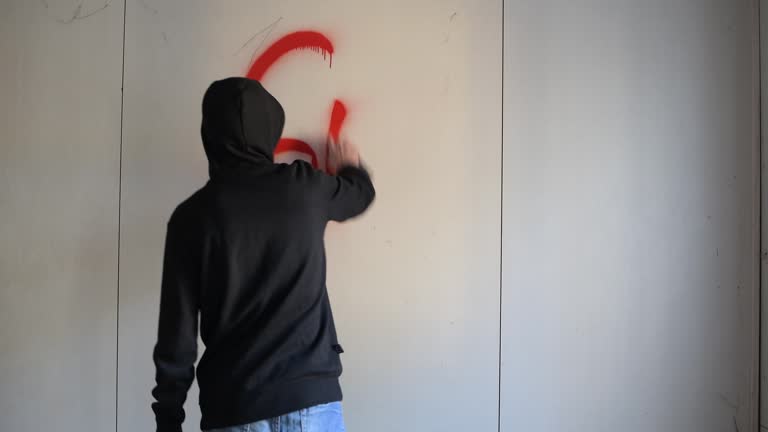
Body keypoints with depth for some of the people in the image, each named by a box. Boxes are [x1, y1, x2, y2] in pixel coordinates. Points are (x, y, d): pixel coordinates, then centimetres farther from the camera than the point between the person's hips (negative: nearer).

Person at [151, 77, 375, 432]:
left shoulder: (192, 216, -5)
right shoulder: (303, 186, -2)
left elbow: (177, 332, -4)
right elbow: (361, 193, 22)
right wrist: (350, 166, 44)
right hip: (312, 396, 1)